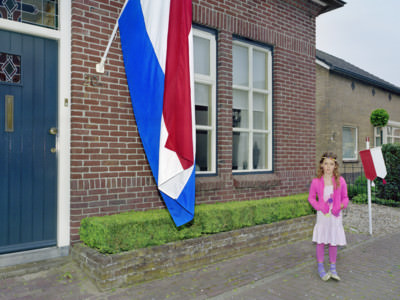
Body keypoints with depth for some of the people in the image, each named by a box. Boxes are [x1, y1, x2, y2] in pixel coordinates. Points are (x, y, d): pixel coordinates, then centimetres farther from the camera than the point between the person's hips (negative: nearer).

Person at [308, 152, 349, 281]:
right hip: (322, 214, -1)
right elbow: (311, 197, 3)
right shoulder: (316, 181, -6)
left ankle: (333, 268, 25)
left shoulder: (340, 181, -4)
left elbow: (345, 197, 6)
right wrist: (318, 206, -13)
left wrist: (341, 205, -13)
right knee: (321, 241, 6)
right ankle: (321, 268, 21)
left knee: (334, 241, 9)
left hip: (335, 215, 1)